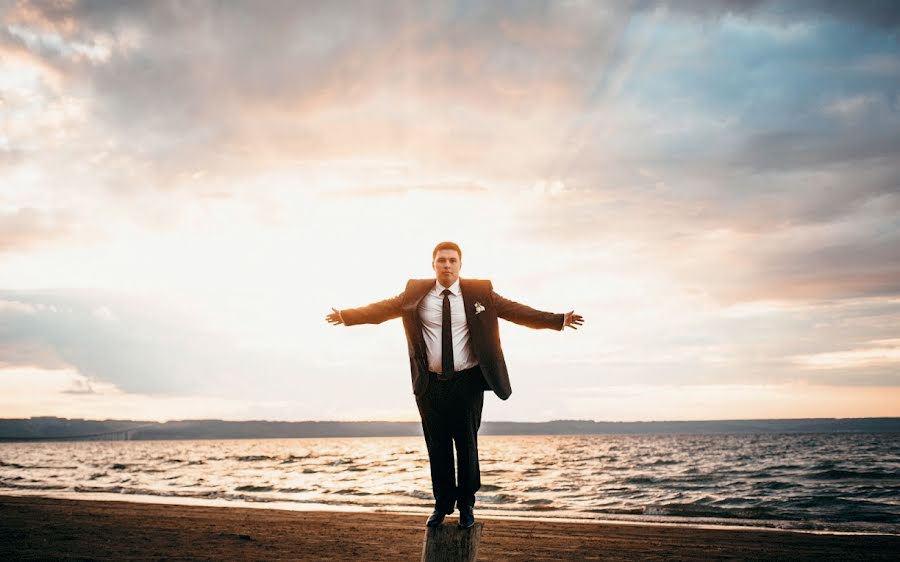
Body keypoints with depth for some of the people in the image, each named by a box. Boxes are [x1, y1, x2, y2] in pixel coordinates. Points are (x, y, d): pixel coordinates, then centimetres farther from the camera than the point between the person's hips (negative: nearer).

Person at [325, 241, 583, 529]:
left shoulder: (480, 293, -1)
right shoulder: (415, 294, 2)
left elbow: (516, 311, -2)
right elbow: (382, 309, 9)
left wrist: (558, 320, -8)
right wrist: (346, 315, 9)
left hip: (467, 383, -1)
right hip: (431, 384, 1)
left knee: (467, 445, 6)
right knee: (437, 446, 7)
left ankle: (466, 506, 20)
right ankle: (442, 505, 21)